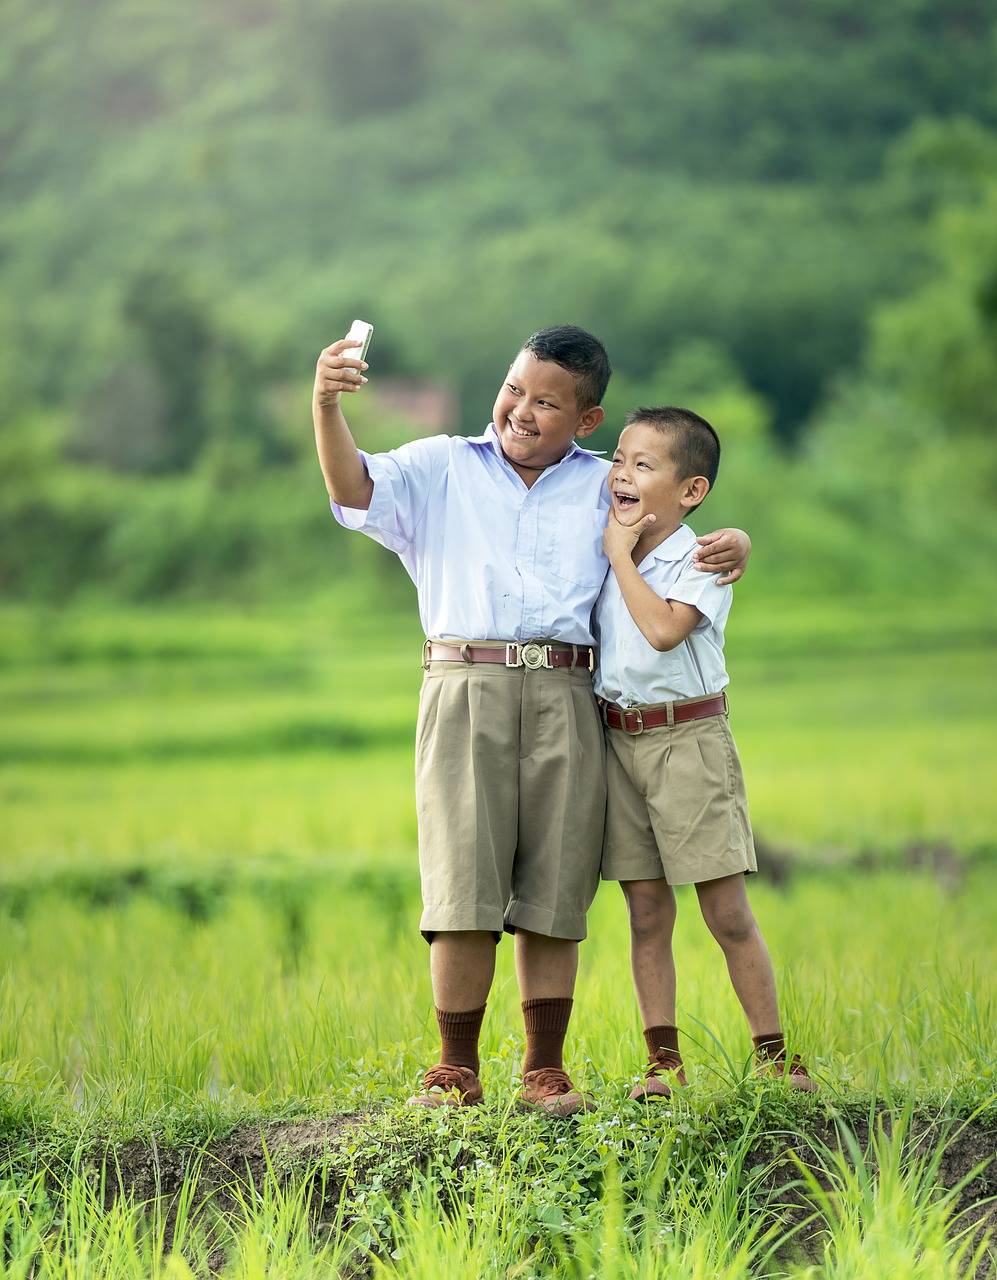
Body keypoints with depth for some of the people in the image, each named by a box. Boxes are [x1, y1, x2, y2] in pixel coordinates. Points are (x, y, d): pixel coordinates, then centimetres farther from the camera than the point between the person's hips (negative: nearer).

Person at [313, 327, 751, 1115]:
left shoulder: (607, 488, 17)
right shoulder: (441, 469, 13)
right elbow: (356, 491, -3)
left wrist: (733, 543, 1)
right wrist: (327, 407, -20)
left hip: (565, 701, 2)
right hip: (466, 691, -1)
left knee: (554, 896, 2)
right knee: (465, 890, -6)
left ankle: (546, 1070, 9)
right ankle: (456, 1071, 1)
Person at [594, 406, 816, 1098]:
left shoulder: (700, 560, -8)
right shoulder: (603, 555, 10)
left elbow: (664, 628, -24)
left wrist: (622, 555, -15)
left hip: (689, 737, -5)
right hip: (620, 741, 5)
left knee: (727, 911, -5)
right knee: (647, 913, 6)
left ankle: (774, 1054, 2)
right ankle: (663, 1060, 10)